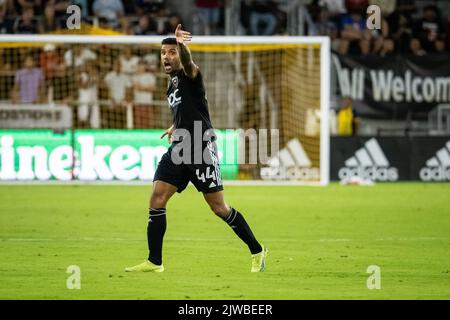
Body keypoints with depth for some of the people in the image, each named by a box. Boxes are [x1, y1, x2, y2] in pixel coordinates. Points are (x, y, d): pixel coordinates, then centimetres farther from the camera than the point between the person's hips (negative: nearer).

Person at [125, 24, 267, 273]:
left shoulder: (189, 76, -8)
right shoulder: (173, 83, 17)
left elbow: (188, 65, -35)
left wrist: (181, 45, -55)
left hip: (202, 149, -8)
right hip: (178, 150, 8)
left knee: (219, 208, -4)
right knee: (156, 200, -4)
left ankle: (257, 251, 11)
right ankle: (154, 261, 1)